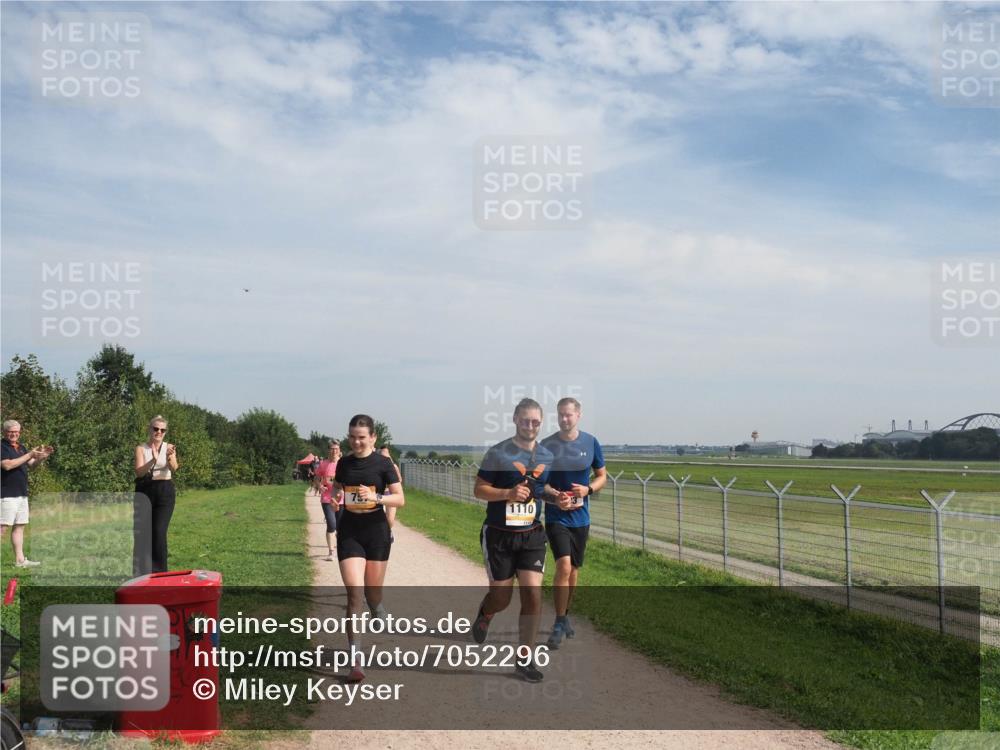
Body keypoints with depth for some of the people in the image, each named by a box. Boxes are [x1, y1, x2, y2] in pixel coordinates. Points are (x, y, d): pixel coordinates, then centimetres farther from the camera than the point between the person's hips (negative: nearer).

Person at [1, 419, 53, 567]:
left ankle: (20, 559, 14)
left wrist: (42, 457, -1)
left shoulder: (21, 448, 16)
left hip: (22, 494, 8)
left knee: (19, 526, 10)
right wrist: (29, 455, -21)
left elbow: (31, 464, 19)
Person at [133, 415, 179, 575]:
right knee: (142, 530, -13)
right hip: (144, 491, 0)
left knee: (159, 532, -2)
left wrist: (170, 458, -41)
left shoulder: (169, 447, 1)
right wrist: (153, 461, -32)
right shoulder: (141, 448, 0)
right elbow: (139, 472, -14)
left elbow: (173, 468, -18)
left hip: (165, 491, 0)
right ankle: (141, 572, -11)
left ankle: (159, 572, 10)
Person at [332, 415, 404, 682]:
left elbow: (400, 499, -7)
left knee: (373, 592, 10)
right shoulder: (344, 463, 5)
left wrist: (376, 497, -23)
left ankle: (379, 617, 48)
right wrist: (335, 497, -2)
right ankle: (356, 658, -12)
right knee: (354, 592, -12)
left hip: (376, 530, -1)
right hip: (349, 531, 1)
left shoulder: (383, 464, -4)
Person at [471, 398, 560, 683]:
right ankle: (484, 614, 43)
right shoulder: (498, 454, -9)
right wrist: (509, 493, -22)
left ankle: (525, 658, 5)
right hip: (499, 535, -3)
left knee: (533, 593, -7)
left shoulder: (547, 456, 5)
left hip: (532, 535, 3)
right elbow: (479, 489, -7)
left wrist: (557, 497, -1)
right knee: (502, 597, 5)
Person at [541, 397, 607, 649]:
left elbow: (602, 476, 8)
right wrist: (555, 498, -18)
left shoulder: (591, 443, -2)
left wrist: (588, 489, -12)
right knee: (564, 566, -18)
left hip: (581, 517, 3)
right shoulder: (546, 445, -7)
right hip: (556, 516, -3)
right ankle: (559, 624, -8)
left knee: (574, 570, 13)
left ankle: (565, 616, 33)